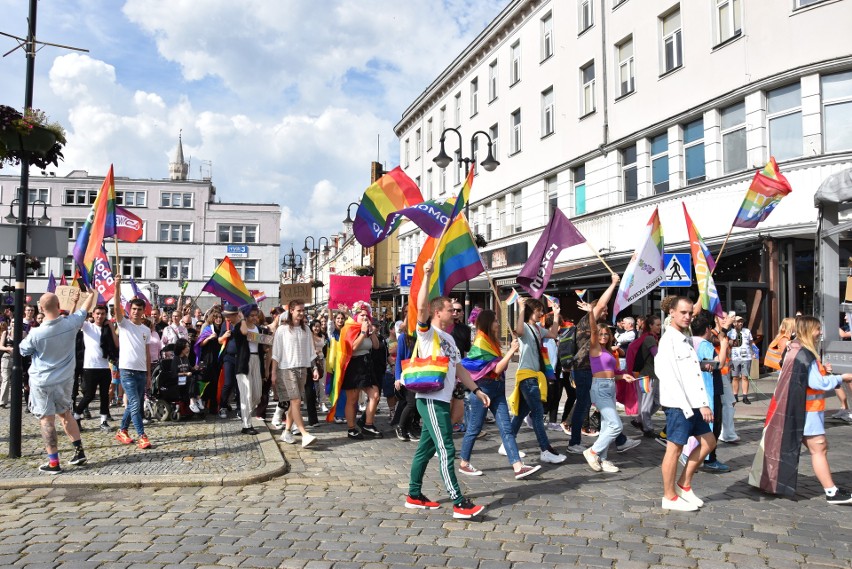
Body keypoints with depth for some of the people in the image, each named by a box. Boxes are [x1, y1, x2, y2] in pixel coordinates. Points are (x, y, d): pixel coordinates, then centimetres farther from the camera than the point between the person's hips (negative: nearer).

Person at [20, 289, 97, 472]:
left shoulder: (36, 333, -21)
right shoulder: (71, 324, -13)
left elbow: (23, 351, -1)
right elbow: (85, 308, 7)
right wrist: (92, 292, 24)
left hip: (42, 382, -4)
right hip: (65, 379, 4)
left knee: (47, 420, 2)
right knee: (66, 414, 20)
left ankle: (53, 462, 5)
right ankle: (79, 451, 20)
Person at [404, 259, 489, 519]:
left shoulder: (449, 338, 20)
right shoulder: (427, 332, -7)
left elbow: (458, 368, 23)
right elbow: (421, 307, -26)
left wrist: (476, 390, 17)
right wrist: (427, 276, -30)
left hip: (442, 400, 9)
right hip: (431, 399, -9)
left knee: (426, 448, 14)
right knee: (446, 450, -10)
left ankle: (414, 496, 23)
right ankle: (459, 504, -10)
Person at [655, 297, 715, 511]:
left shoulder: (686, 339, 17)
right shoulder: (669, 339, -11)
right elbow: (669, 377, -18)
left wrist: (703, 403, 11)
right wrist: (686, 405, -20)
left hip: (693, 403, 10)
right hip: (678, 404, -9)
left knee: (708, 442, 15)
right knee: (675, 448, -1)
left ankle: (684, 485, 24)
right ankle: (670, 497, 11)